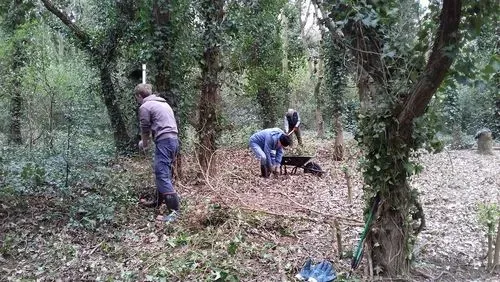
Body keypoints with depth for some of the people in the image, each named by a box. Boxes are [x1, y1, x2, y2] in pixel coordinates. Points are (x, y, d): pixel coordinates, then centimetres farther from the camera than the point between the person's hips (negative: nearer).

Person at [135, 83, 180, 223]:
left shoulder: (145, 107, -2)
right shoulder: (163, 103, 24)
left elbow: (145, 130, 3)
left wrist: (144, 144, 22)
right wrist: (147, 139, 38)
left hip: (164, 141, -9)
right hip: (173, 140, 9)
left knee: (162, 175, -11)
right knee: (163, 173, 19)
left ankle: (174, 210, -15)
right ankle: (158, 201, 32)